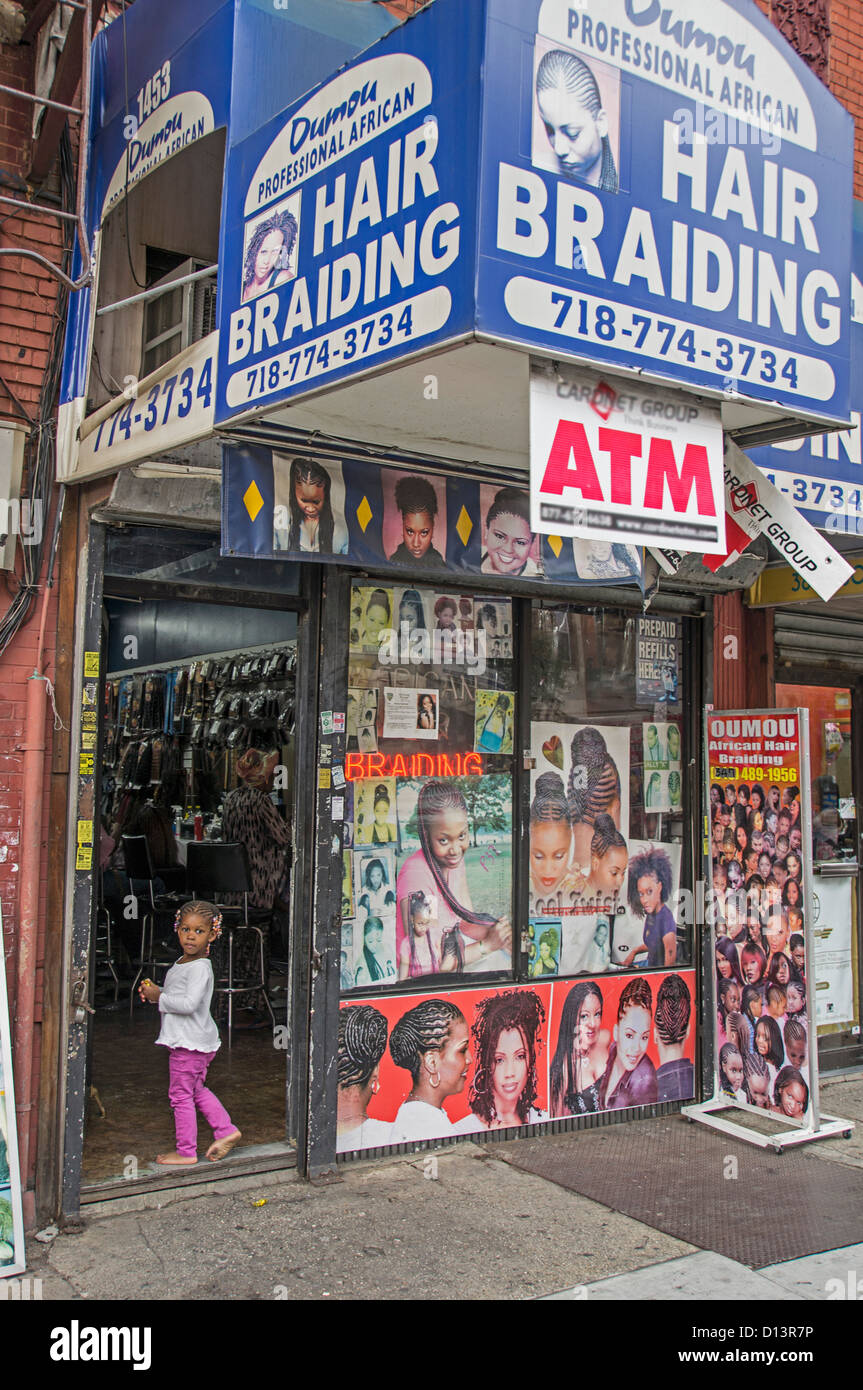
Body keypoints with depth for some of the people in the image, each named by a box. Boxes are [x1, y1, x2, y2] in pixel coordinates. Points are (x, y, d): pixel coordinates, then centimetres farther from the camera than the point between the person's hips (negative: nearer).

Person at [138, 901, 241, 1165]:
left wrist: (160, 997, -19)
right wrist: (154, 991, 6)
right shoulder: (183, 963, 12)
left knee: (181, 1094, 2)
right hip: (193, 1042, 10)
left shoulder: (200, 967, -20)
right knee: (197, 1090, 21)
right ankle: (226, 1130, 26)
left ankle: (186, 1152, 13)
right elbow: (177, 995, 24)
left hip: (190, 1043, -10)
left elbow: (189, 1003, -30)